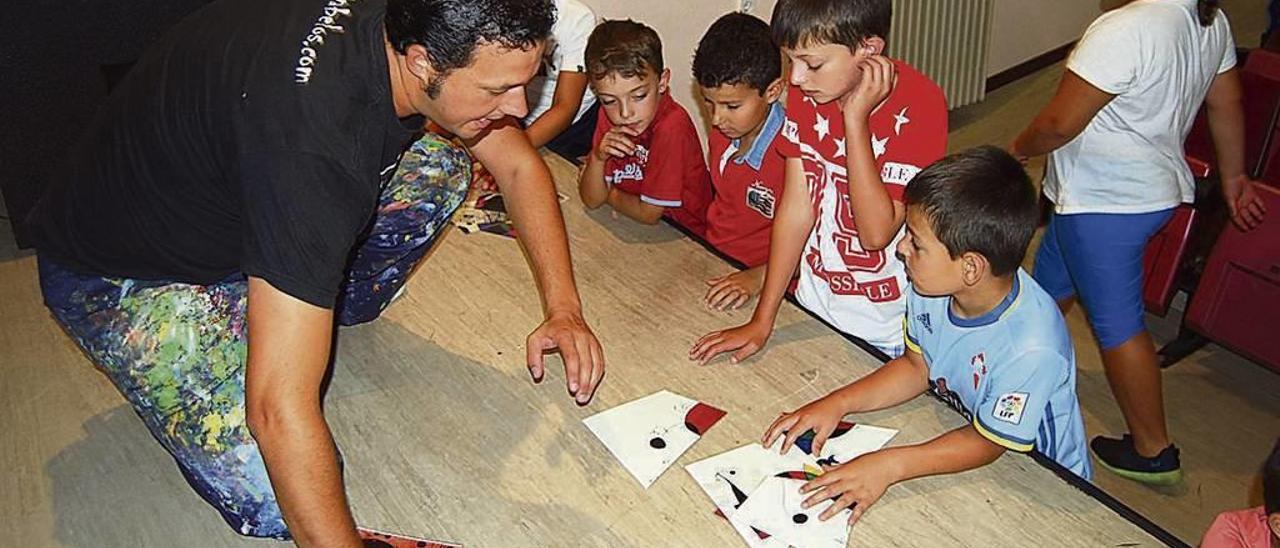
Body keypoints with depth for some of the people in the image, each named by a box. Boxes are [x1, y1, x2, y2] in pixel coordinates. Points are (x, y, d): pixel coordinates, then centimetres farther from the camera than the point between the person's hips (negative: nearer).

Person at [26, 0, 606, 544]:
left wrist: (563, 308, -11)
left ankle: (312, 315, 7)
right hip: (120, 275, -7)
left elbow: (519, 164, -3)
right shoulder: (312, 144, -41)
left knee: (442, 168, -3)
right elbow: (279, 410, -41)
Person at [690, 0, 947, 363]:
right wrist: (762, 321, -8)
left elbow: (876, 233, -28)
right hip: (814, 306, 5)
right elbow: (797, 207, -7)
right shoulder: (807, 91, -8)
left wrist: (856, 119, -30)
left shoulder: (918, 106, -24)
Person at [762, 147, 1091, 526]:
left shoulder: (1031, 349, -35)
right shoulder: (934, 286, -16)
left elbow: (988, 443, -21)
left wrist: (888, 466, -31)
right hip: (958, 430, 5)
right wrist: (837, 403, -11)